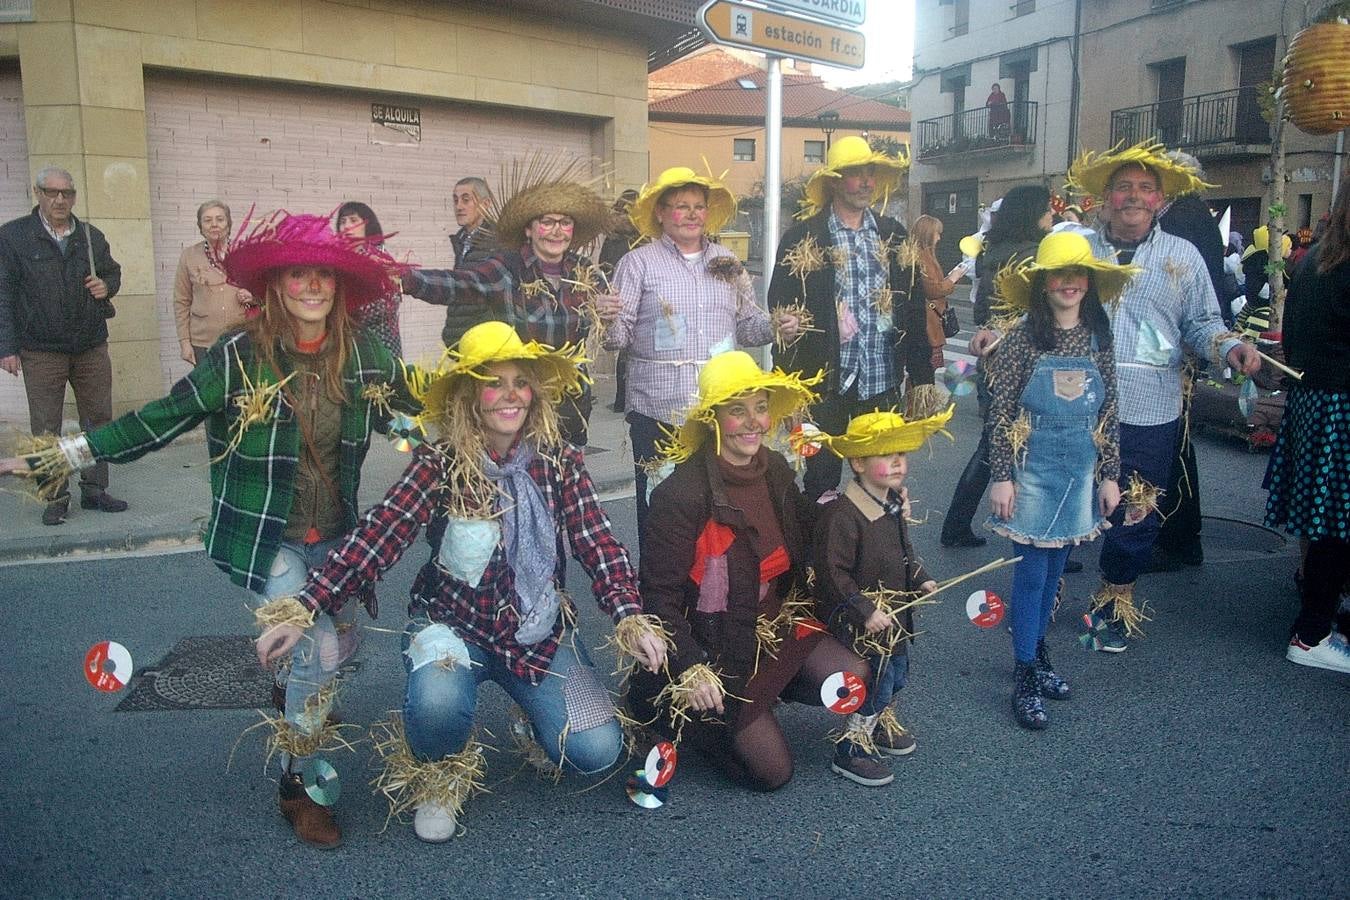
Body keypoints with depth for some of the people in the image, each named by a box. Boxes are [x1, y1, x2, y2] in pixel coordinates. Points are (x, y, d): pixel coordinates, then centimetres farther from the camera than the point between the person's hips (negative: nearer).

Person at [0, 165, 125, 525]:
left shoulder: (92, 236, 8)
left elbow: (112, 271, 22)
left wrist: (106, 285, -3)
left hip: (92, 347, 4)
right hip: (41, 351, -3)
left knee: (98, 420, 8)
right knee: (46, 429, 3)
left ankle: (94, 488, 20)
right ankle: (55, 497, 13)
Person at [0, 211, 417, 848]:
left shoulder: (361, 354, -7)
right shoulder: (239, 356, -17)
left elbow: (417, 407, 6)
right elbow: (158, 423, -11)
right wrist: (53, 457, -12)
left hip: (334, 537, 5)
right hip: (266, 537, -4)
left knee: (344, 646, 15)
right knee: (320, 649, -16)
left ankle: (295, 696, 54)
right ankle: (296, 785, 9)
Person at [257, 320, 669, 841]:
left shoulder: (559, 462, -6)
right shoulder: (440, 464, -12)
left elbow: (598, 545, -12)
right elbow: (375, 538, -20)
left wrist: (630, 618, -28)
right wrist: (303, 611, -29)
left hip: (539, 631, 2)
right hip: (451, 623, -2)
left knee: (596, 752, -13)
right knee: (437, 704, -35)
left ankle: (539, 719, 24)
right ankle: (441, 773, 3)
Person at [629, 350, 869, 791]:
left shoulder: (776, 470, -3)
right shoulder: (682, 494, -24)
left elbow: (801, 547, 10)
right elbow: (658, 594, -20)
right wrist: (691, 669, -28)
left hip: (775, 626, 7)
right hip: (715, 645, -6)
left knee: (854, 679, -11)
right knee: (773, 771, -4)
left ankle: (753, 700, 13)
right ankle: (674, 711, 17)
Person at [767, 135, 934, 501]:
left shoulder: (894, 236, 8)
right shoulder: (802, 239, -4)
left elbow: (913, 309, 10)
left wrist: (922, 377, 7)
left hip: (883, 388, 3)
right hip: (825, 388, -3)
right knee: (822, 485, 9)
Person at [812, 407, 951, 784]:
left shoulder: (895, 504, 3)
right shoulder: (841, 514, -28)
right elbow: (833, 573, -27)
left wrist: (921, 579, 7)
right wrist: (865, 611, -26)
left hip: (895, 614, 9)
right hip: (862, 623, -9)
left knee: (896, 674, 23)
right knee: (874, 682, 0)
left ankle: (881, 726, 48)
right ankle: (851, 750, 18)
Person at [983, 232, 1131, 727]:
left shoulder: (1098, 339, 4)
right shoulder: (1022, 339, -10)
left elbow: (1108, 413, 8)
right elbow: (1000, 413, -10)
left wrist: (1109, 475, 8)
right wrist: (1001, 477, -12)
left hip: (1080, 471, 4)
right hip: (1033, 468, -4)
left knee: (1054, 567, 14)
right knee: (1032, 570, -1)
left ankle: (1037, 650, 31)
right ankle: (1024, 674, 9)